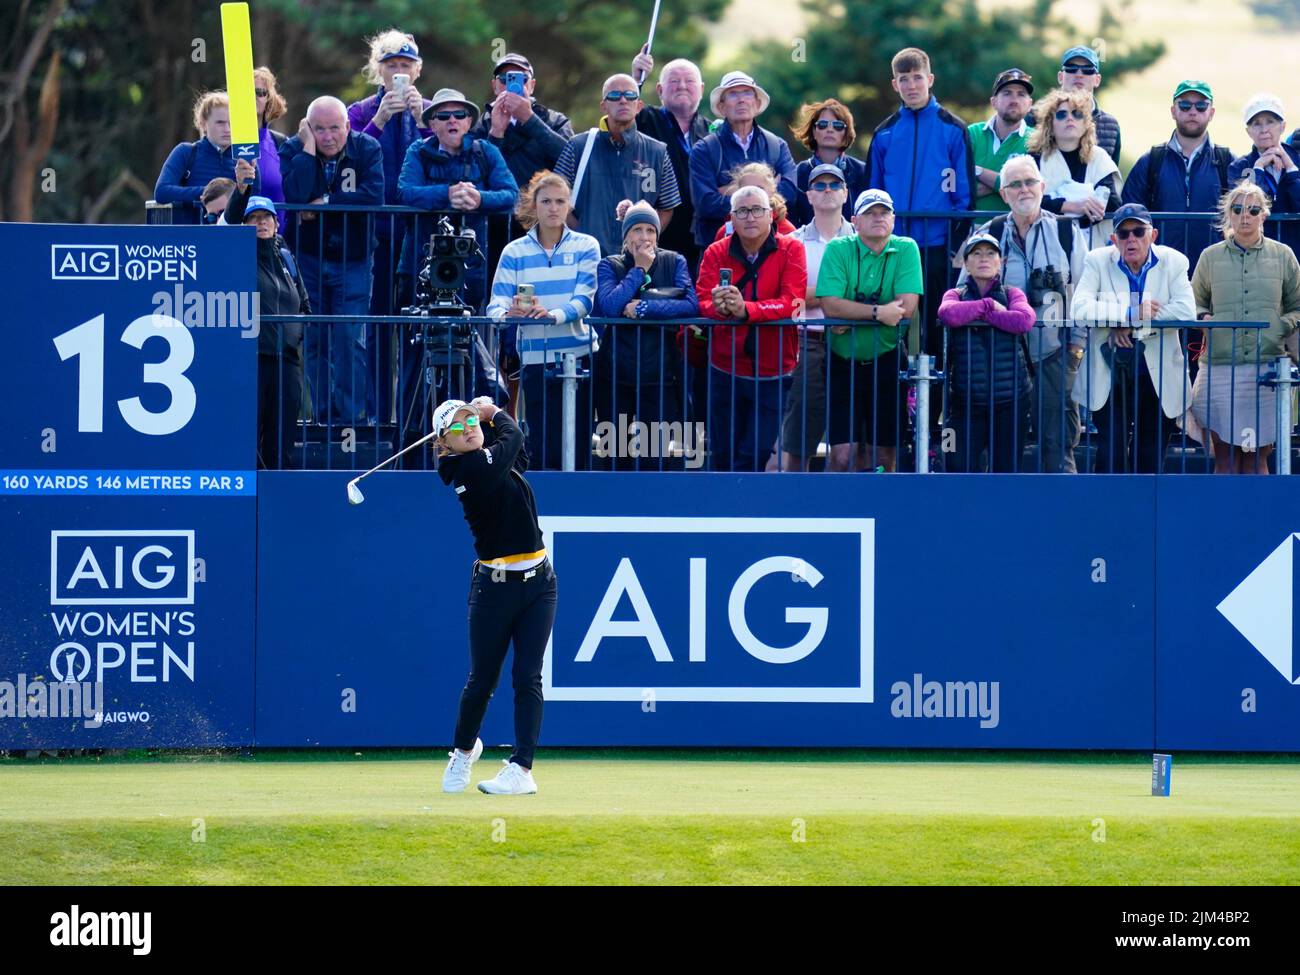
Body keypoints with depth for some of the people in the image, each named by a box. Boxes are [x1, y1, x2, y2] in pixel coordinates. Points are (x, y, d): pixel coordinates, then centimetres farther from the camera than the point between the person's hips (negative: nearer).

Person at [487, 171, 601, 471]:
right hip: (535, 359, 0)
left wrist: (552, 314, -28)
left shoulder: (585, 247, 6)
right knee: (544, 450, -3)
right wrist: (507, 314, -27)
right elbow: (496, 305, -2)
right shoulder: (515, 252, 7)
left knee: (579, 451, -1)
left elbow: (584, 300, -8)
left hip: (580, 354, 0)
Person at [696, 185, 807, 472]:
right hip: (726, 371, 3)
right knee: (723, 455, 9)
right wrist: (720, 307, -32)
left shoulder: (791, 250, -4)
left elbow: (791, 302, -17)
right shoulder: (716, 253, 3)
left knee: (756, 455, -5)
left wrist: (744, 309, -31)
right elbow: (702, 303, -7)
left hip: (773, 373, -3)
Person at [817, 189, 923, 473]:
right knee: (843, 457, -7)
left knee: (885, 456, 5)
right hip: (843, 363, -1)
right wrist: (879, 312, -21)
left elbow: (907, 307, -14)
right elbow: (830, 305, -15)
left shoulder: (906, 250, -1)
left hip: (887, 362, 1)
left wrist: (851, 317, -14)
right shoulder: (838, 250, -2)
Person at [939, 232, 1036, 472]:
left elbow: (1024, 320, -13)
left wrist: (976, 314, -10)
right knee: (959, 467, -7)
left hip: (1010, 398, 0)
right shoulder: (956, 295, 9)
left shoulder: (1012, 294, 9)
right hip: (967, 399, 0)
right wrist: (988, 305, -9)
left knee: (1006, 469, 5)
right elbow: (948, 314, -15)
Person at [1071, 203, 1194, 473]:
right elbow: (1080, 309, -17)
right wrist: (1133, 313, -23)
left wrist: (1129, 326, -19)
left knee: (1151, 461, 8)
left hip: (1159, 378, 1)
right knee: (1111, 458, -8)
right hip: (1111, 378, -1)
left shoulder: (1173, 262, -1)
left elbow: (1186, 312, -16)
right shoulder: (1098, 261, -3)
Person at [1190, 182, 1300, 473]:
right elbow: (1194, 304, 18)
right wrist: (1203, 318, -4)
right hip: (1220, 368, 0)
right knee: (1226, 459, -2)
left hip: (1267, 369, 0)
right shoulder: (1211, 257, 10)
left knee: (1256, 459, 2)